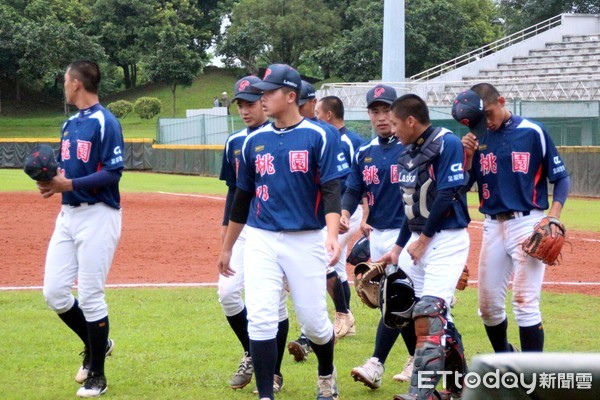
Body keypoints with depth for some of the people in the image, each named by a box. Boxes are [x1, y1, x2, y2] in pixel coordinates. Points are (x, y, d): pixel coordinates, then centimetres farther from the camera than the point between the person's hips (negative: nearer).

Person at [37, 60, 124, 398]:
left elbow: (113, 174, -17)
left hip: (98, 215, -8)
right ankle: (95, 345, 27)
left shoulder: (105, 123, -11)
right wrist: (52, 182, -2)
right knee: (55, 292, 5)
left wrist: (69, 184, -25)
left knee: (90, 296, -4)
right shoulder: (70, 124, 15)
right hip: (68, 214, 8)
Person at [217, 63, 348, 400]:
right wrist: (227, 247, 21)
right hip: (261, 240, 3)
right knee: (260, 319, -9)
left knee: (314, 321, 3)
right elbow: (242, 197, 17)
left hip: (306, 241, -3)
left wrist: (332, 234, -27)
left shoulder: (319, 137, -4)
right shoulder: (255, 141, 9)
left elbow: (332, 191, -11)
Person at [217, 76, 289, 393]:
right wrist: (226, 227, 12)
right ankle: (251, 355, 18)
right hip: (243, 230, 6)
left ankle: (274, 375, 8)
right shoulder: (234, 142, 10)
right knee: (227, 292, -2)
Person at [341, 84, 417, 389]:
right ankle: (418, 359, 23)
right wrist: (345, 213, -12)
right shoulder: (364, 153, 9)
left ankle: (376, 365, -15)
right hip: (376, 233, 6)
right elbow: (353, 189, 9)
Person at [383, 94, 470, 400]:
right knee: (438, 316, 12)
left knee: (429, 313, -16)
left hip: (447, 239, -9)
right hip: (421, 241, 9)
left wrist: (423, 239, -15)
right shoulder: (409, 153, 13)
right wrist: (399, 247, 18)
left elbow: (447, 195, -18)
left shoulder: (447, 144, -13)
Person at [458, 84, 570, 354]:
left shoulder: (532, 132, -4)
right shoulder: (478, 137, 6)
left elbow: (561, 177, -1)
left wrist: (554, 215, -14)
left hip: (528, 224, -5)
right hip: (493, 227, 5)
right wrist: (468, 156, -10)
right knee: (488, 303, 9)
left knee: (525, 301, -11)